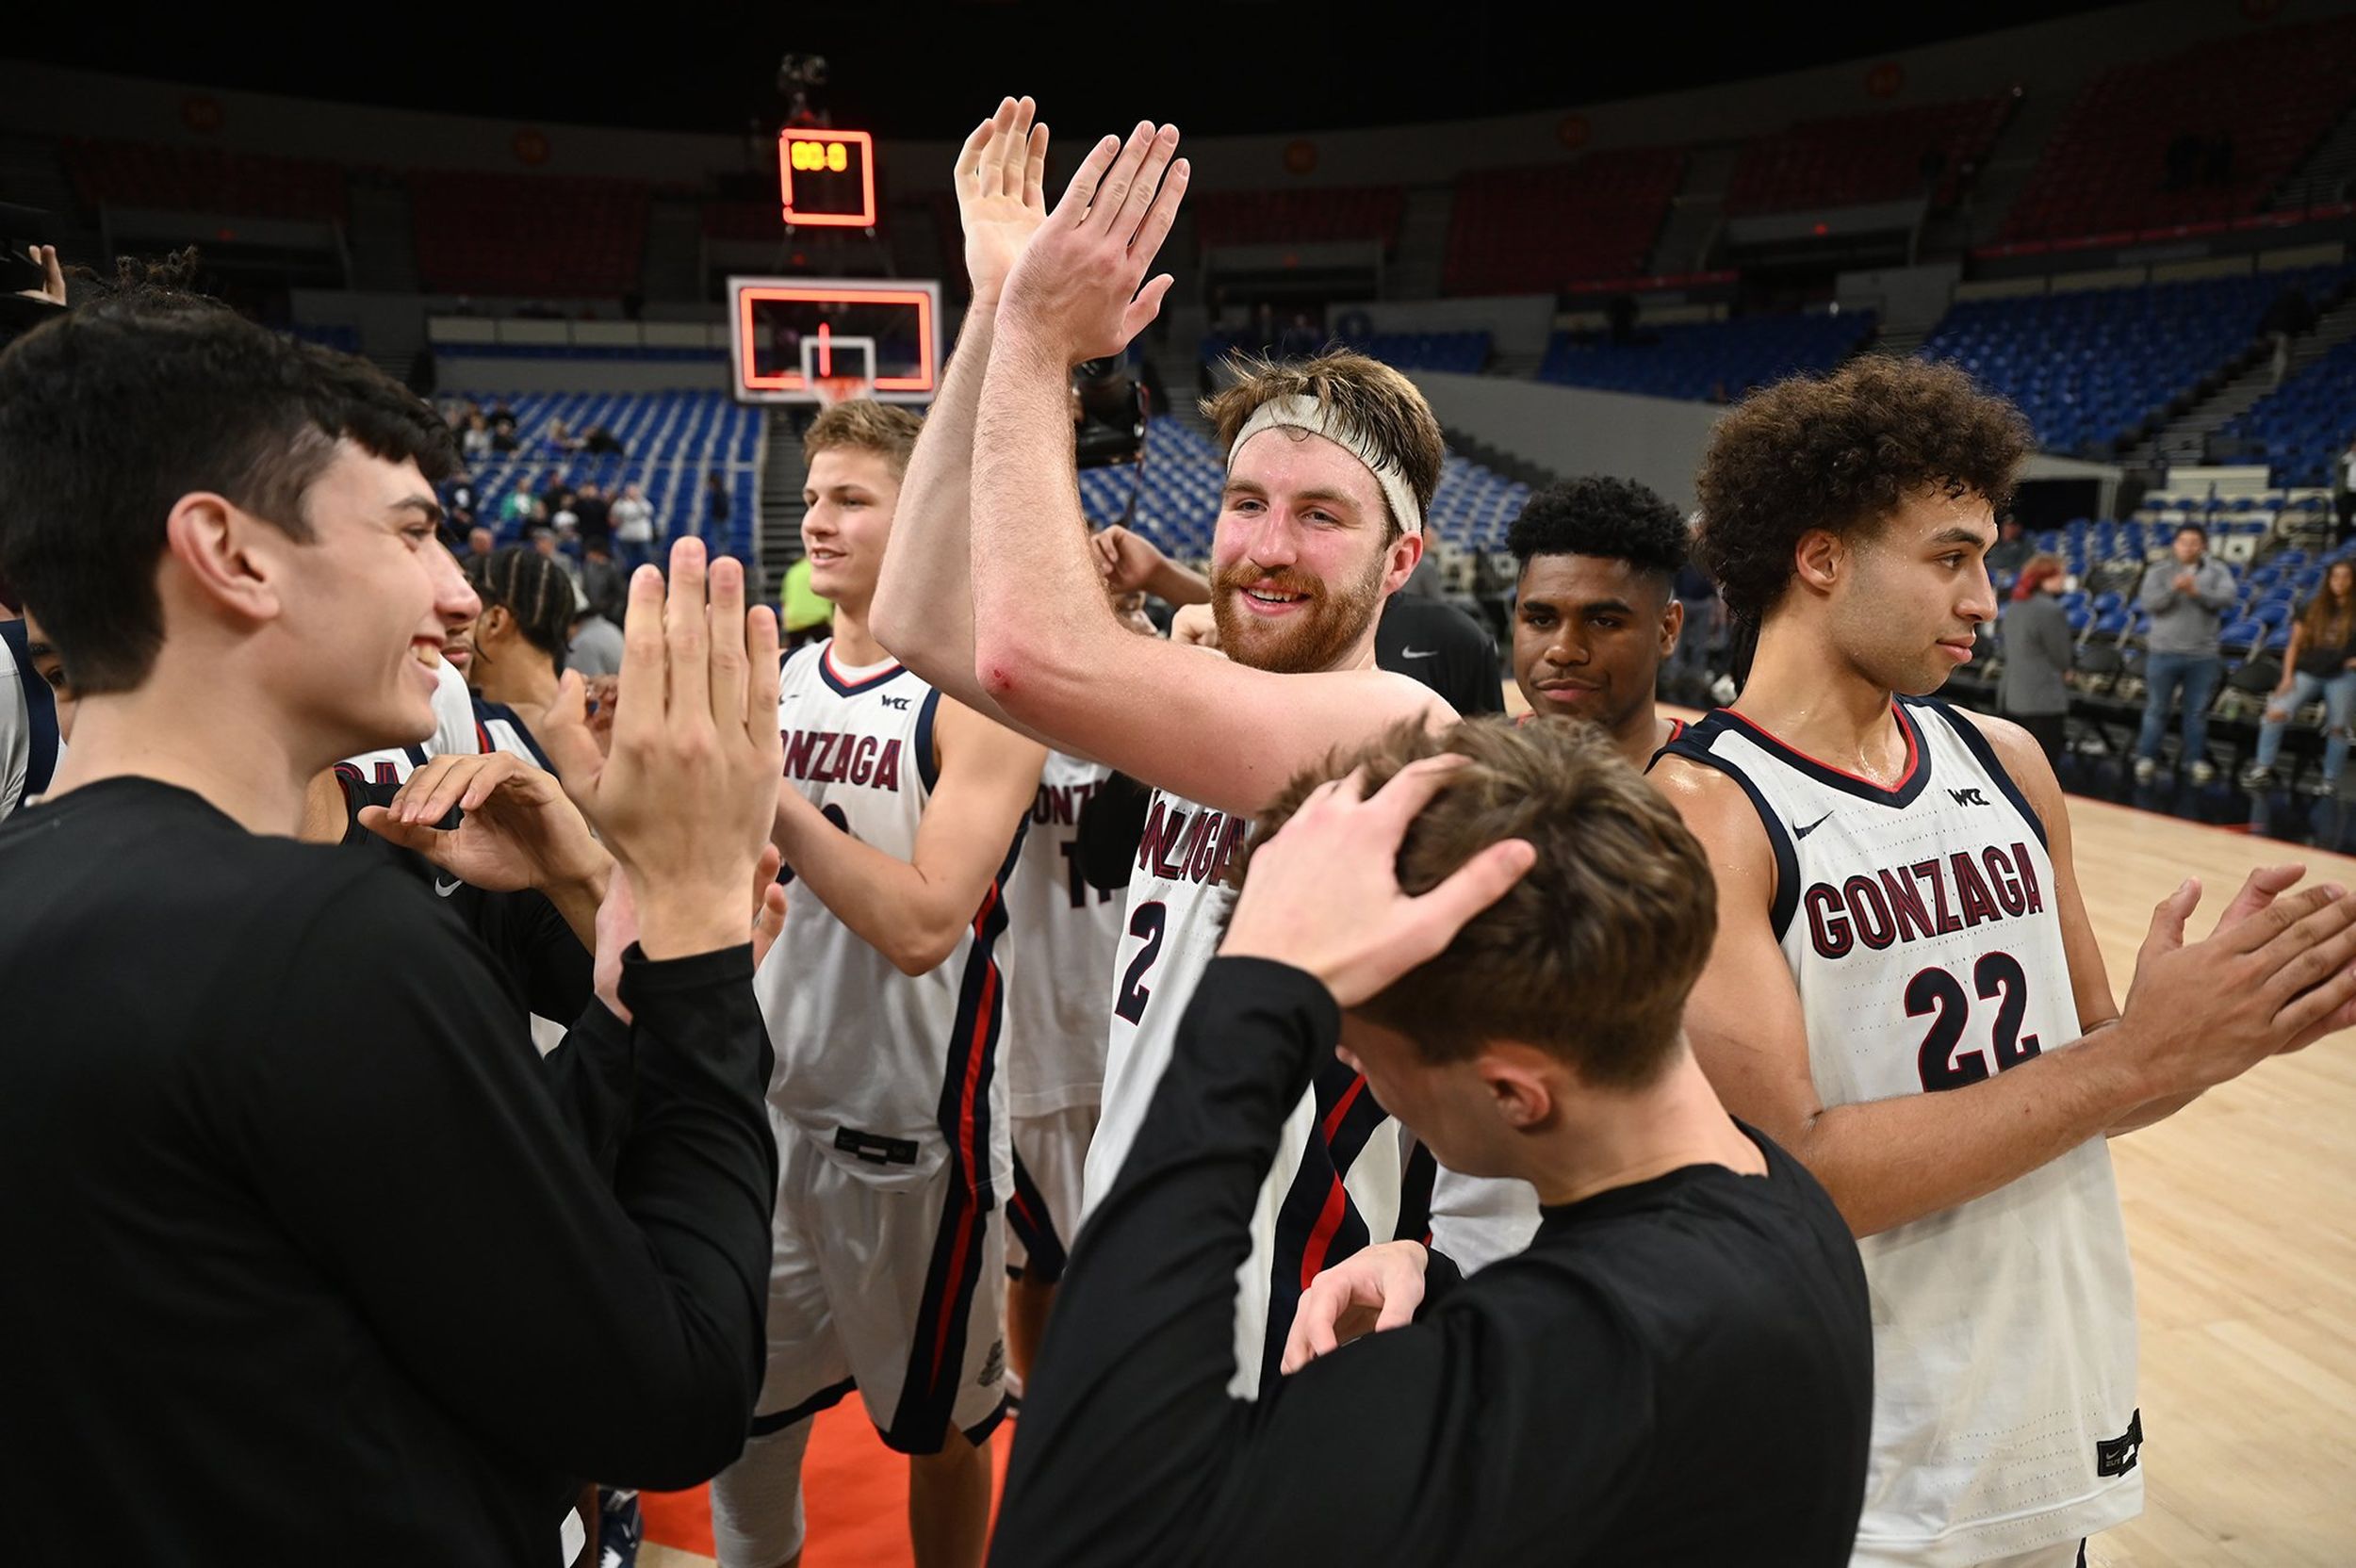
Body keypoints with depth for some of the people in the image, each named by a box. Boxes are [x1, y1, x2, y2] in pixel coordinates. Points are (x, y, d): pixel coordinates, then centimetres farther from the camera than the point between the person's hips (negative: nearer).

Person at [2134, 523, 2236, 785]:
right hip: (2164, 652, -1)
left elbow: (2227, 598, -11)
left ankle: (2196, 759, 17)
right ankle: (2146, 758, 12)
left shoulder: (2217, 571, 5)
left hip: (2203, 655, 1)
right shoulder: (2159, 570, 2)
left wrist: (2197, 591, -23)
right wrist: (2173, 589, -27)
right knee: (2156, 709, 5)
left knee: (2197, 711, 8)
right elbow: (2147, 602, -11)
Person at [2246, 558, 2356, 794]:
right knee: (2276, 712, -17)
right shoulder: (2313, 609, 9)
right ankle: (2262, 770, -14)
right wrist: (2287, 677, 0)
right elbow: (2295, 645, 9)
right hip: (2308, 671, 1)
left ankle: (2331, 781, 14)